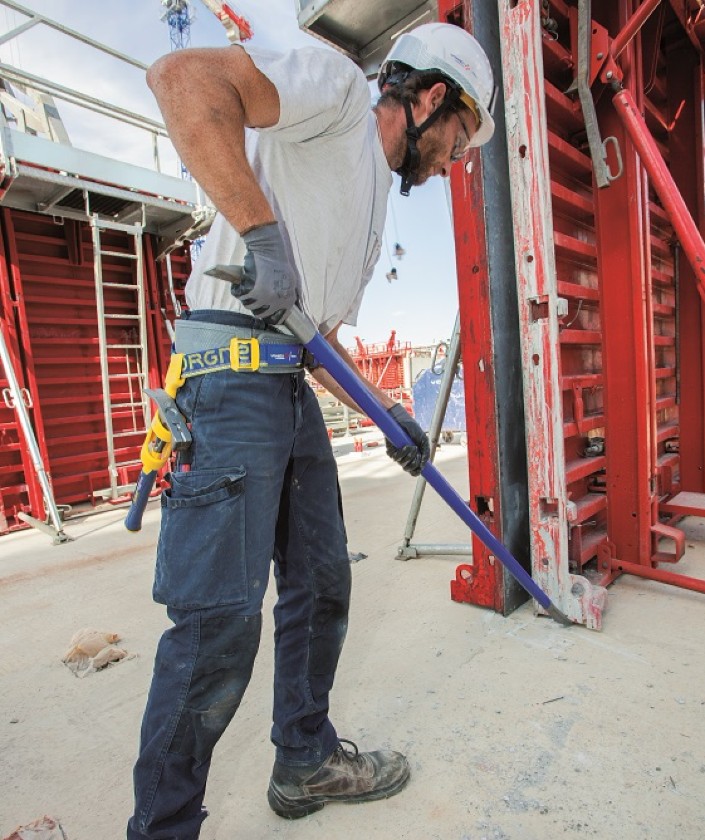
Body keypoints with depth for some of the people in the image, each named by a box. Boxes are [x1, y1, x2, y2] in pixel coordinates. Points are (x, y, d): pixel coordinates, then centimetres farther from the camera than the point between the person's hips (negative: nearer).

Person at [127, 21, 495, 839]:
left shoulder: (372, 206, 27)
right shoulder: (337, 84, 4)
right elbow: (181, 74, -13)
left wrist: (389, 414, 16)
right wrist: (261, 232, -21)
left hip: (294, 386, 10)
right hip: (234, 369, -9)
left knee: (321, 583, 13)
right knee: (221, 619, -7)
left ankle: (306, 762, 34)